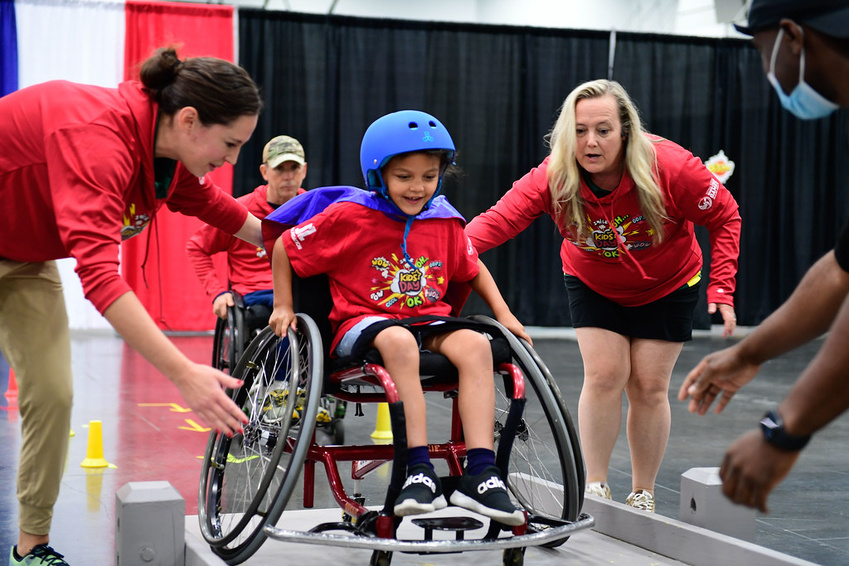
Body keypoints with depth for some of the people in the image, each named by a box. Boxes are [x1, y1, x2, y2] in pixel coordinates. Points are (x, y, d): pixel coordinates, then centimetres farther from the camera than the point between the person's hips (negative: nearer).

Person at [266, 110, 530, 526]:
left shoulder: (444, 221, 6)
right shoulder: (349, 216, -7)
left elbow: (473, 270, 23)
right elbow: (284, 247, 3)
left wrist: (503, 314, 12)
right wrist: (283, 306, 1)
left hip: (428, 321, 4)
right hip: (361, 322, -4)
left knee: (476, 345, -27)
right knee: (400, 341, -40)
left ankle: (480, 474, -31)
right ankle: (419, 472, -40)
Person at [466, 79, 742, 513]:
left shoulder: (670, 168, -30)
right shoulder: (553, 178, -27)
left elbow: (725, 216, -16)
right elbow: (499, 218, -39)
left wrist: (721, 287, -21)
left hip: (667, 287, -1)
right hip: (593, 286, 1)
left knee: (649, 386, -1)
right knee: (604, 375, -11)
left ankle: (643, 497, 16)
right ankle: (594, 488, 4)